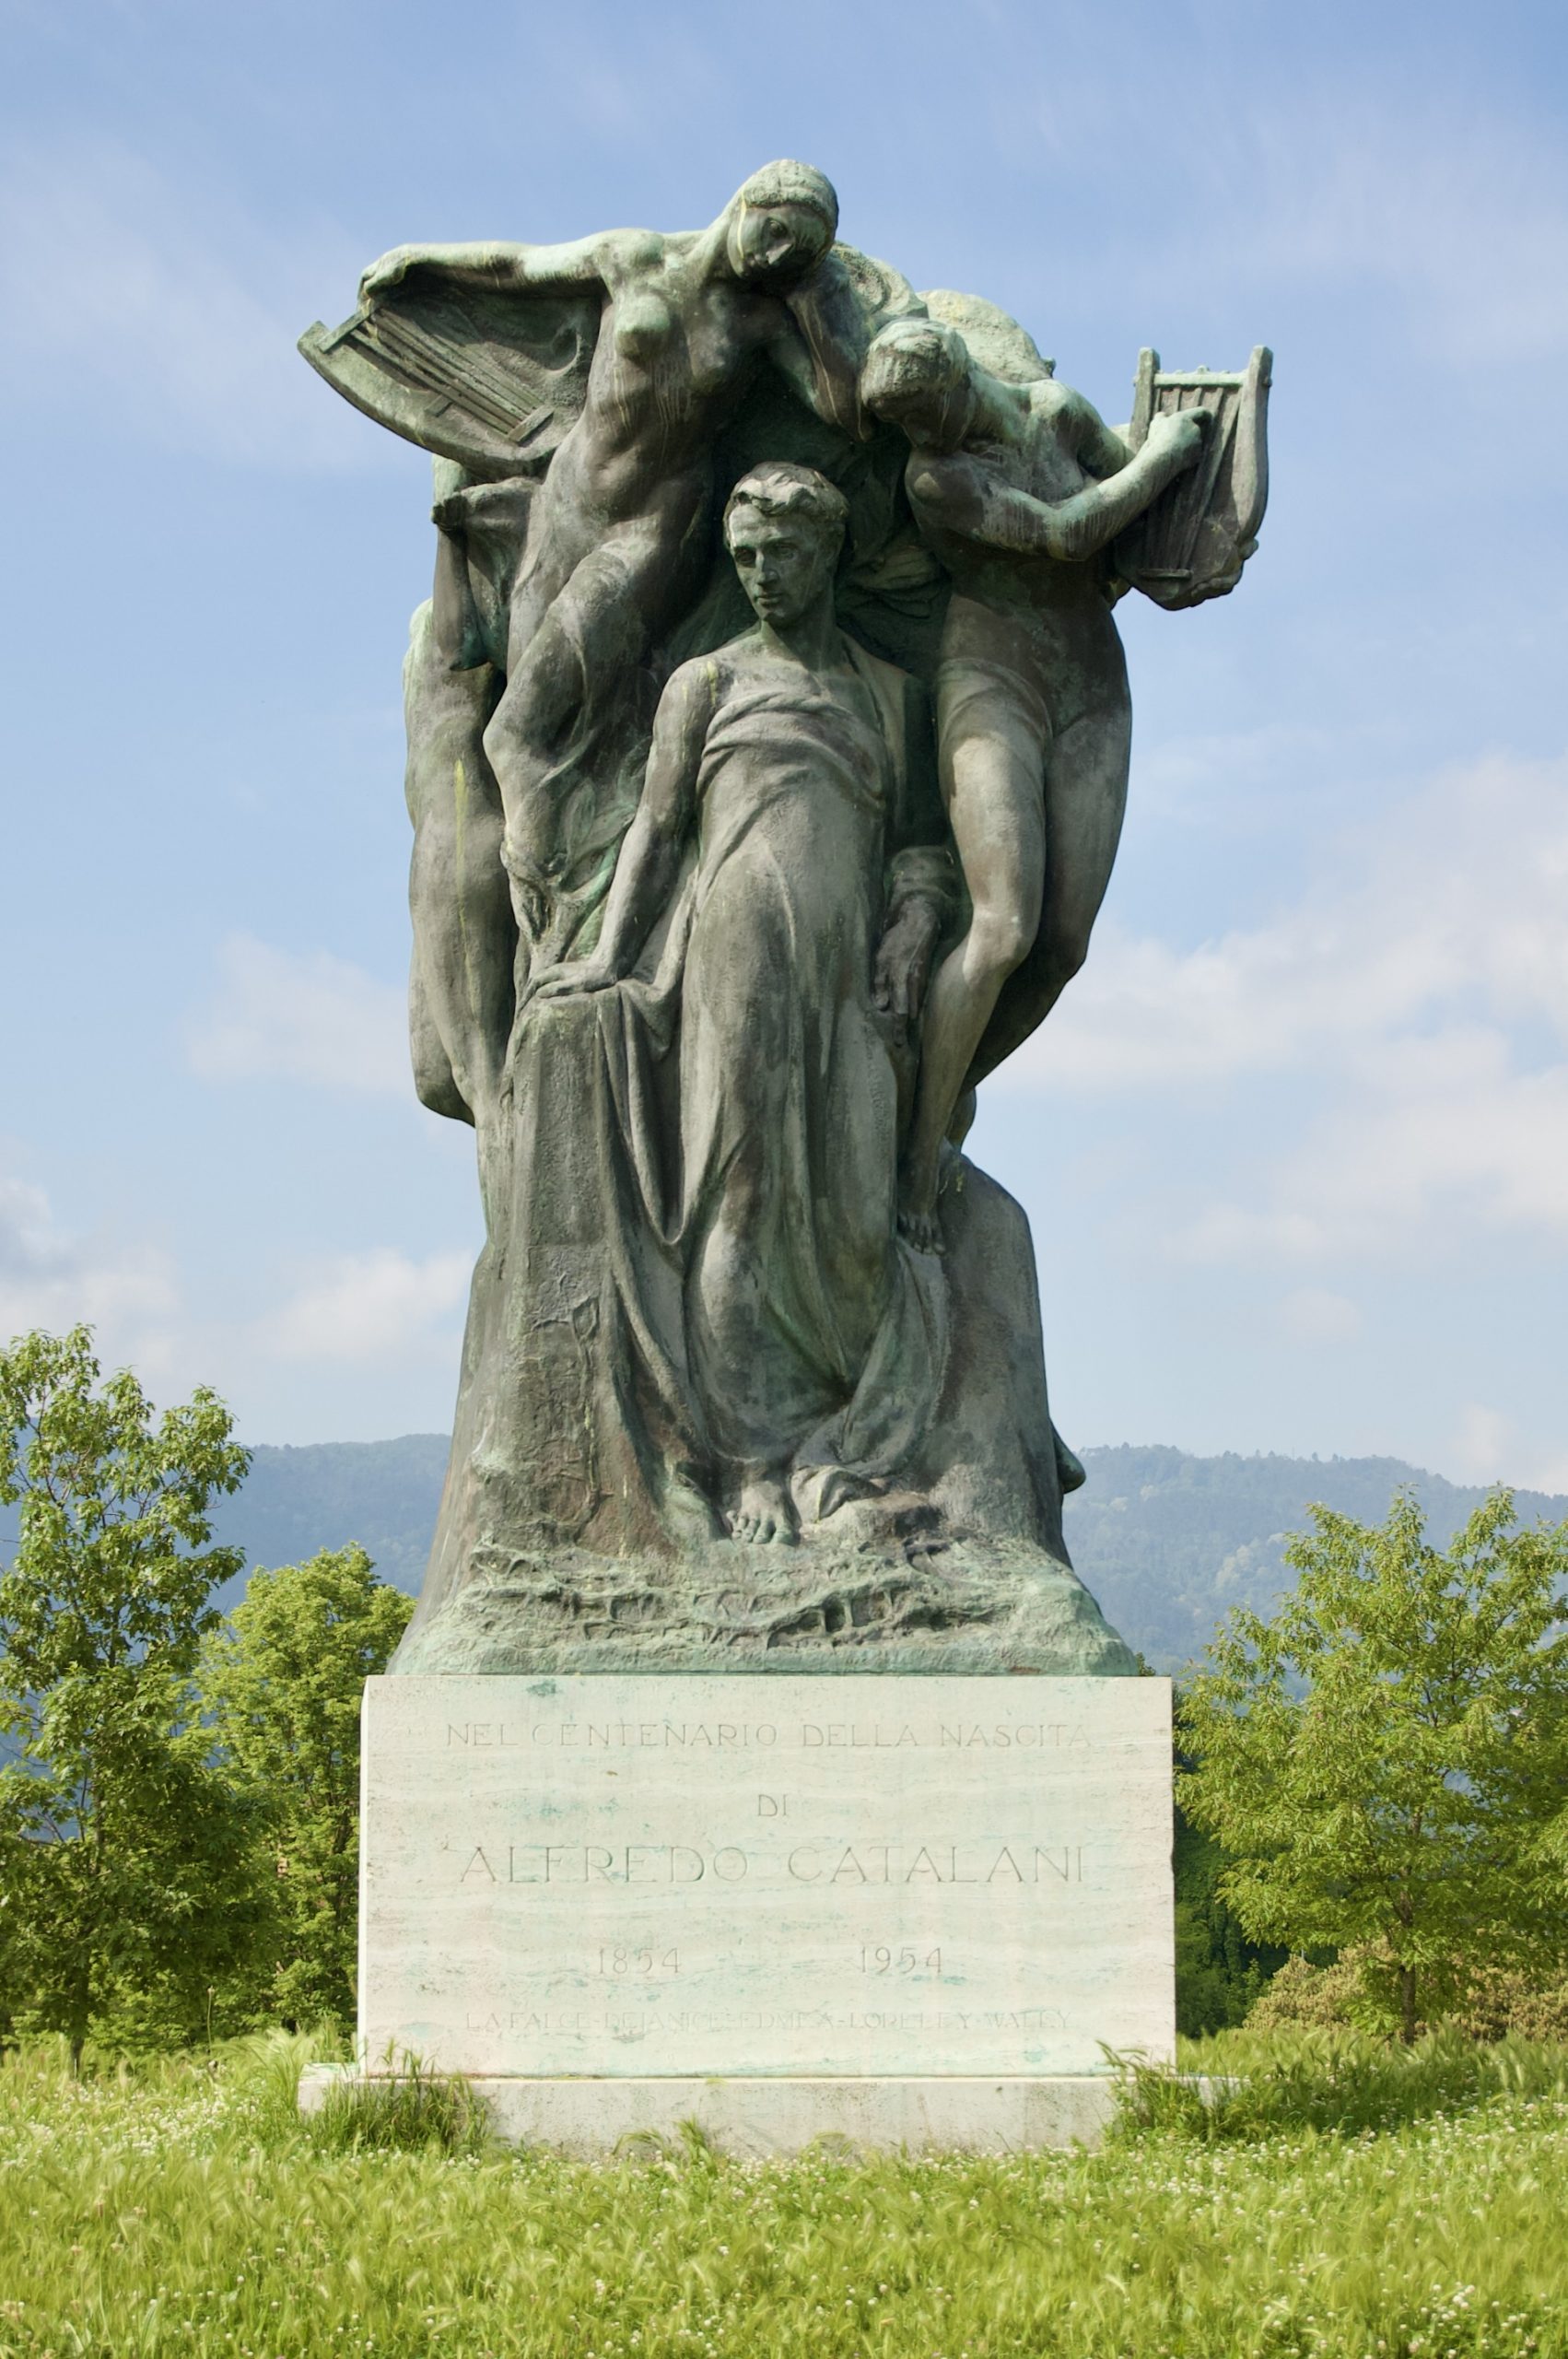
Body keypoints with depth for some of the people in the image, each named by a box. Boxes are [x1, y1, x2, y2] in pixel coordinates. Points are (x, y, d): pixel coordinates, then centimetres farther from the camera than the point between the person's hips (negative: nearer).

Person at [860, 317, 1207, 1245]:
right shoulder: (934, 473, -13)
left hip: (1093, 697, 5)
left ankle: (944, 1102, 12)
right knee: (1006, 930, -21)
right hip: (992, 689, -5)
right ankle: (922, 1151, -13)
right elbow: (1065, 533, -16)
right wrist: (1168, 450, -8)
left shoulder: (1058, 410, 3)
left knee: (1064, 945, -7)